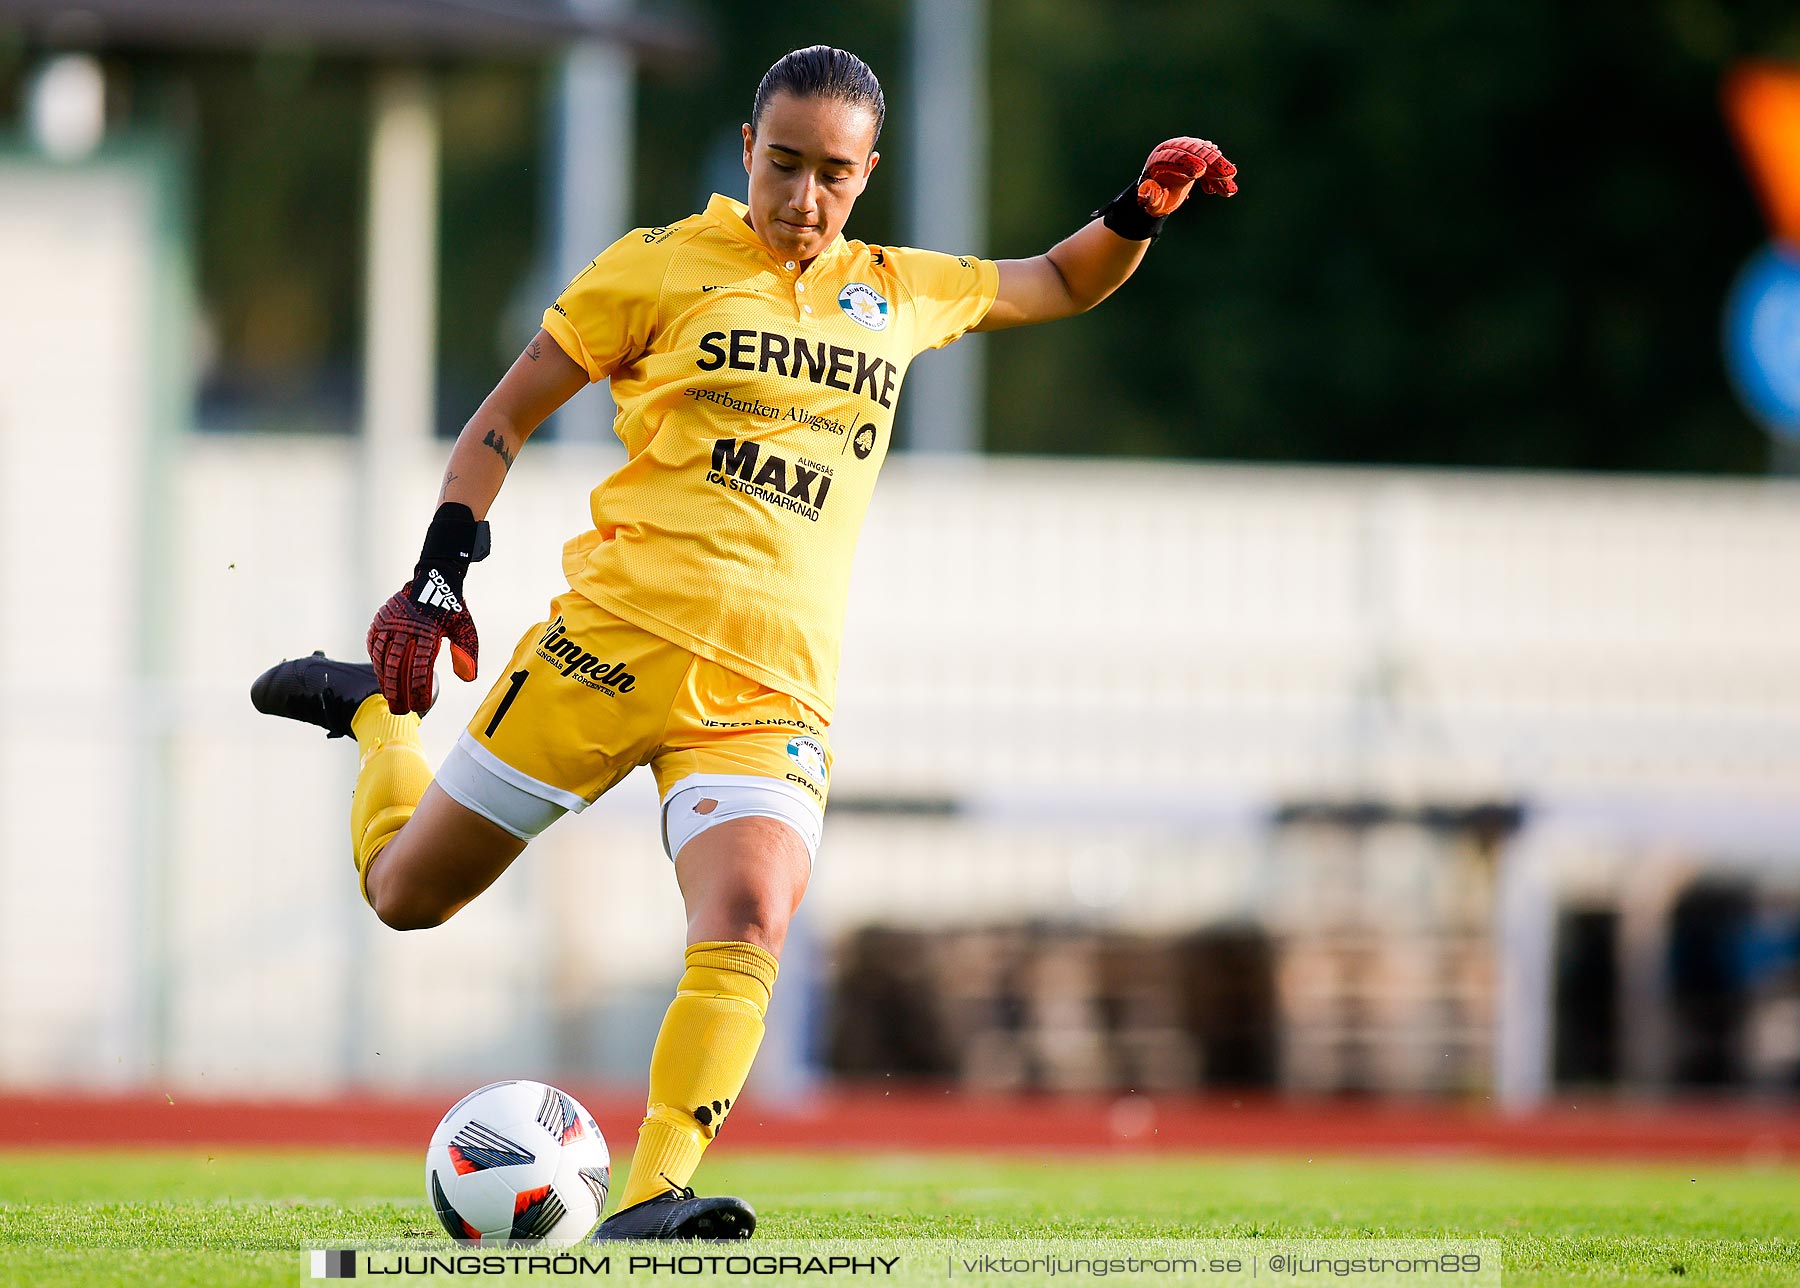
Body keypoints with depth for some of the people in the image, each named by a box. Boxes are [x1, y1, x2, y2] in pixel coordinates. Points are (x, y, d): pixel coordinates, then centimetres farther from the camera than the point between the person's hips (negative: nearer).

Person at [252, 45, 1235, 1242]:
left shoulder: (894, 293, 17)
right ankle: (375, 709, 36)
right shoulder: (661, 268, 4)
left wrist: (1142, 211, 13)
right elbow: (510, 413, 7)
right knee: (411, 893, 5)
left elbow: (1062, 285, 33)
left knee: (748, 924, -25)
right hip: (617, 636, -2)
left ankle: (651, 1204, -27)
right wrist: (437, 578, -2)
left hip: (770, 691, 2)